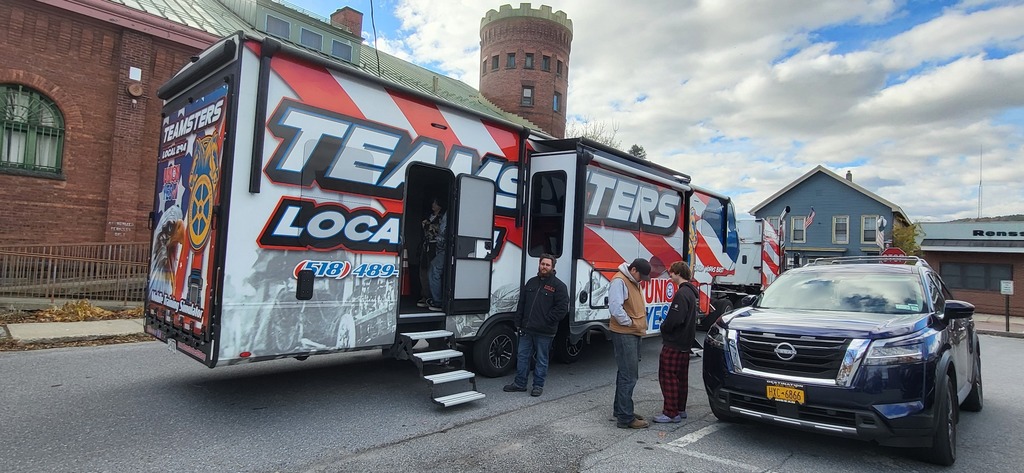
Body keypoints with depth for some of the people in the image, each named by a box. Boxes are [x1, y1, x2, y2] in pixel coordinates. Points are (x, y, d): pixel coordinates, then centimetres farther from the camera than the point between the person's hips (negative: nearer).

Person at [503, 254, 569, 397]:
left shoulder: (558, 286, -5)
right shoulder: (531, 282, 12)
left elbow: (562, 308, -11)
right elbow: (521, 304, 15)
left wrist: (546, 320, -13)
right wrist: (518, 323, 9)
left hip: (544, 332, -5)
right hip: (526, 330, 5)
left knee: (541, 359, 7)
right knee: (522, 356, 11)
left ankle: (538, 385, 20)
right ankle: (519, 383, 23)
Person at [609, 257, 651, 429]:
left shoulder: (633, 282, 15)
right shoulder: (619, 281, -16)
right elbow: (615, 307, -27)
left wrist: (641, 323, 10)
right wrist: (629, 322, -16)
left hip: (633, 334, 10)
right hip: (624, 334, -10)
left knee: (625, 373, 17)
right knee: (629, 376, -9)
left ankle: (620, 409, 28)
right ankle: (625, 418, -3)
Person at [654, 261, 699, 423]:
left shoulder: (682, 293, -19)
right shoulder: (690, 292, 13)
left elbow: (674, 319, -26)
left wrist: (664, 327, -8)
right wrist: (666, 326, 13)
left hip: (674, 343, -10)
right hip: (685, 342, 10)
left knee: (668, 376, -4)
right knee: (681, 377, 16)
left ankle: (671, 413, 0)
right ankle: (680, 409, 26)